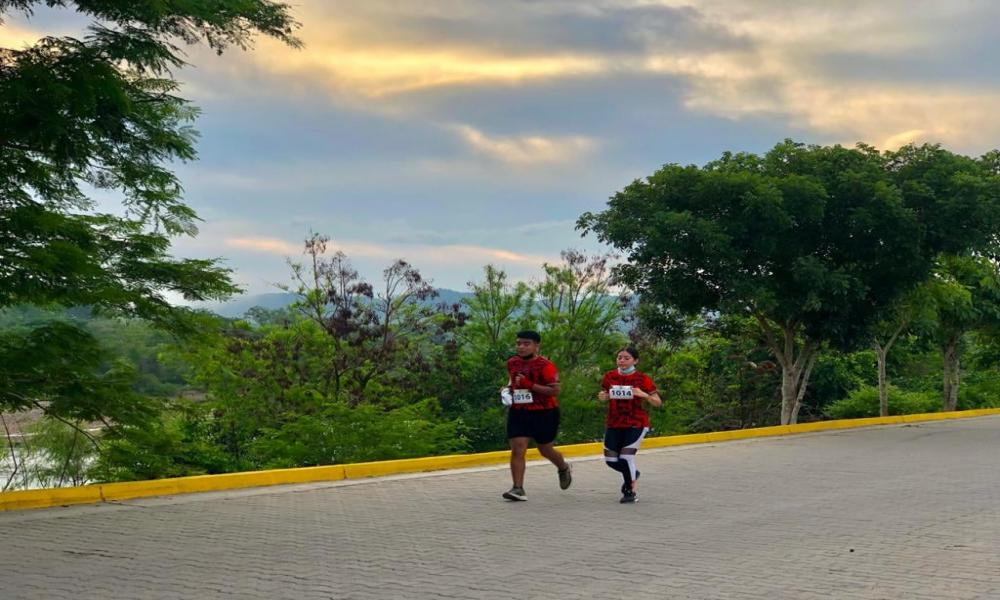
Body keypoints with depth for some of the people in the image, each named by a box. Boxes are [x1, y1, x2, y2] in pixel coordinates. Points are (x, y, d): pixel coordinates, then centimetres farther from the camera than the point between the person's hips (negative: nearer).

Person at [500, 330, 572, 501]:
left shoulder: (545, 365, -16)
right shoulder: (512, 363, 5)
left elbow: (555, 391, -21)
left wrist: (530, 385, -26)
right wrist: (507, 389, 5)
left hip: (543, 413, -5)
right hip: (518, 412, 5)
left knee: (545, 450, 12)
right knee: (517, 450, -10)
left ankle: (564, 469, 44)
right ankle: (518, 489, -9)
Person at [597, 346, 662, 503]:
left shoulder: (643, 379, -9)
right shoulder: (610, 376, 1)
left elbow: (658, 402, -8)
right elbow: (604, 397, 15)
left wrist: (644, 395, -26)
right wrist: (602, 397, -9)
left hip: (636, 424, -4)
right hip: (614, 424, 4)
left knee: (626, 456, -14)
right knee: (611, 460, 5)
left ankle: (630, 491, 8)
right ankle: (632, 474, 37)